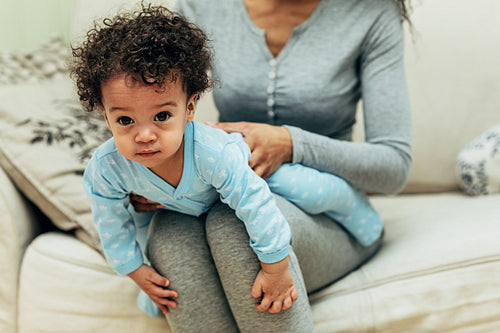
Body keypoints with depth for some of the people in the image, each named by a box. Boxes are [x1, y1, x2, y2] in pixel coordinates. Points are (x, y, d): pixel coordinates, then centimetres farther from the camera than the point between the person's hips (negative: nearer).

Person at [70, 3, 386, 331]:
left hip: (249, 165, -3)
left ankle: (351, 203, 33)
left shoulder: (212, 151, -50)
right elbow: (112, 223, -18)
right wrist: (136, 270, -9)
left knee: (313, 191, -3)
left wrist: (276, 270, -32)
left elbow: (257, 204, -41)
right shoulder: (105, 169, -38)